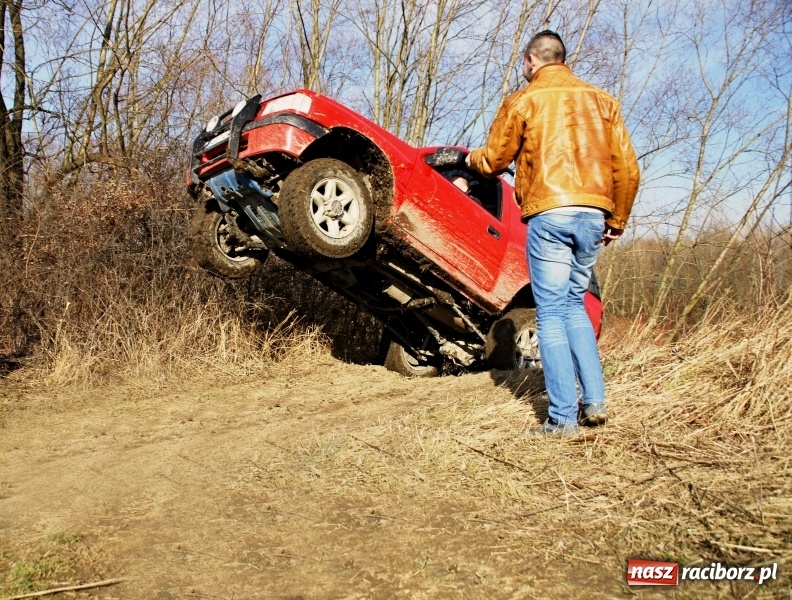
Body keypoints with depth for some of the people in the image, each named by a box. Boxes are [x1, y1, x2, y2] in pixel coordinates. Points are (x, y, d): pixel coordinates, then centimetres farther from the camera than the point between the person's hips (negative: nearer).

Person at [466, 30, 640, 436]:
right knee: (574, 305, 18)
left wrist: (471, 158, 32)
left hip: (549, 214, -4)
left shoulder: (523, 101, 5)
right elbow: (627, 167, 12)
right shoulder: (602, 101, 16)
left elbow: (494, 161, 10)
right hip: (594, 215, 5)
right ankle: (595, 402, 12)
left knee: (551, 314, -1)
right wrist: (617, 220, 20)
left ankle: (563, 417, -1)